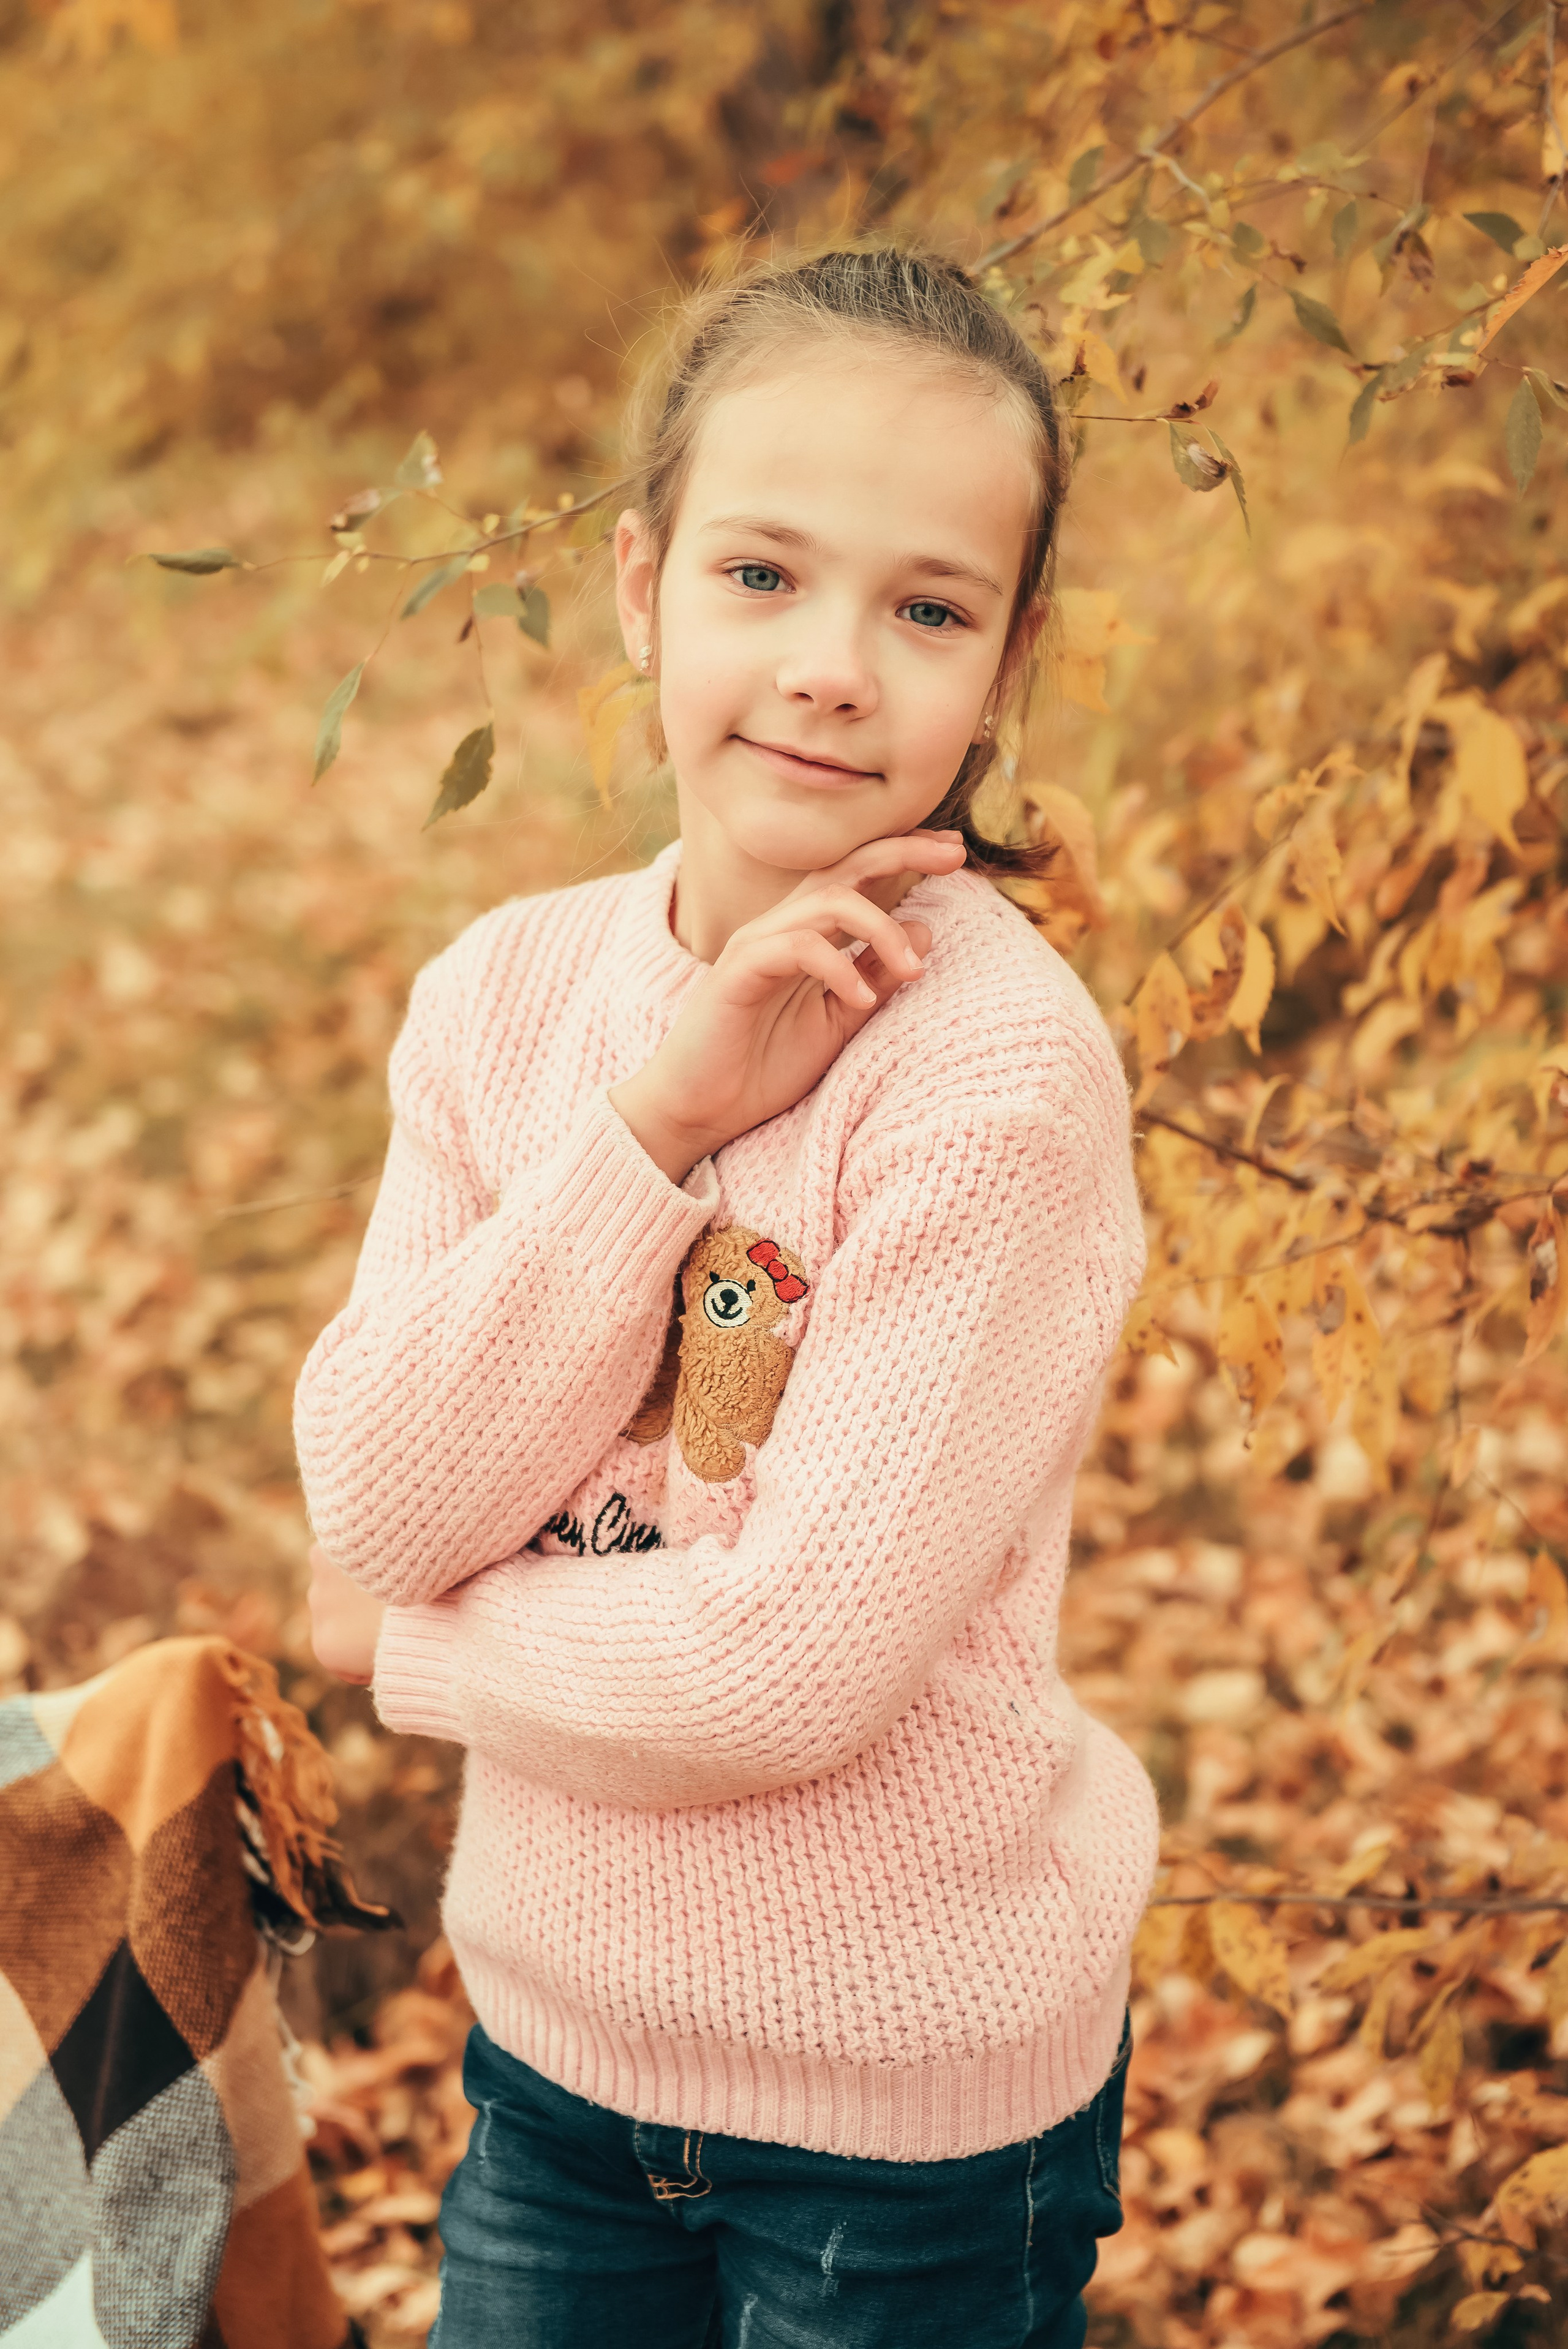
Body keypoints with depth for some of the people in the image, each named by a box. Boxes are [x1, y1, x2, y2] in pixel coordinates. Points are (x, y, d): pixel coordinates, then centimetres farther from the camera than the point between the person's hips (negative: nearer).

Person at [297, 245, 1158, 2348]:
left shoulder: (1000, 1071, -21)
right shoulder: (507, 992, -3)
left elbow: (797, 1666, -24)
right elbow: (371, 1505, -12)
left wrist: (415, 1648, -9)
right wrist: (655, 1121, -20)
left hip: (911, 2096, -4)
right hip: (558, 2023, 5)